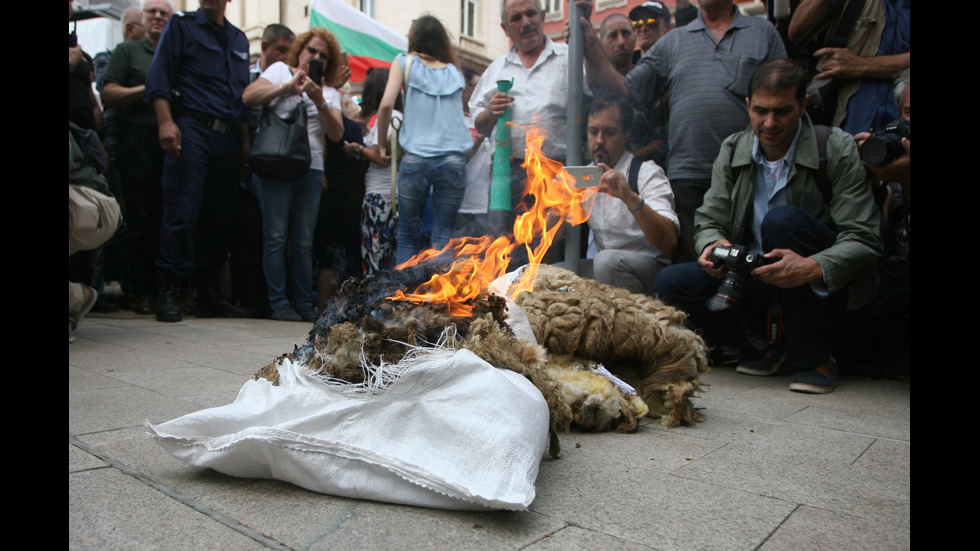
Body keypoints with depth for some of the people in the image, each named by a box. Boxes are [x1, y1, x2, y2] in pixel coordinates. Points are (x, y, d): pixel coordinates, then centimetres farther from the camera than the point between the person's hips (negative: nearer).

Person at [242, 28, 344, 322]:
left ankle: (305, 304, 7)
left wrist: (319, 101, -9)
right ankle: (279, 303, -3)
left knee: (304, 242, 2)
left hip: (310, 167, 3)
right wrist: (288, 86, -5)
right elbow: (248, 96, -2)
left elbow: (336, 133, 3)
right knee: (275, 236, -7)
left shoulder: (330, 93, 19)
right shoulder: (280, 70, 14)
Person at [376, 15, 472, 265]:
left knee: (407, 236, 8)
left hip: (415, 159, -2)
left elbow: (386, 104, -2)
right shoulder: (455, 73, 17)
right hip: (454, 159, 2)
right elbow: (459, 112, 15)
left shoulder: (405, 62, 8)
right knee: (443, 237, 4)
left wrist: (382, 142, 9)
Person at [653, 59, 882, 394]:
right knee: (670, 283, -17)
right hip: (756, 279, 4)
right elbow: (709, 221, -1)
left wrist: (814, 267, -38)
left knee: (783, 219, -33)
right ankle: (771, 342, 4)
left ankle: (812, 358, -17)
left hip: (824, 289, -4)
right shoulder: (732, 150, 2)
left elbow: (864, 240, -17)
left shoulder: (838, 150, -11)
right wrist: (713, 245, -27)